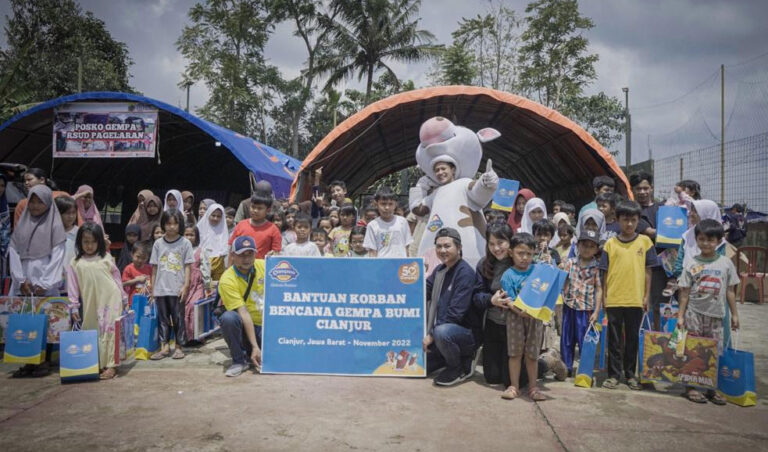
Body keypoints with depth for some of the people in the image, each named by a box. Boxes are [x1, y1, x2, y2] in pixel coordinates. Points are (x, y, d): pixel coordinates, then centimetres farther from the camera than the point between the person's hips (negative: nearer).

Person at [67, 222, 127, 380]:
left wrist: (123, 299, 10)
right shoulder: (76, 262, 6)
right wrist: (74, 306, 1)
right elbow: (72, 285, 5)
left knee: (109, 331, -6)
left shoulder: (106, 258, 5)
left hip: (111, 300, -2)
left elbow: (117, 278, 9)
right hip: (91, 303, 2)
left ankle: (111, 365, -5)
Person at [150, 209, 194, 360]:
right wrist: (152, 288, 7)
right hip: (160, 289, 3)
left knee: (178, 318, 4)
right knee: (163, 318, 8)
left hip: (177, 289, -2)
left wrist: (185, 286, -8)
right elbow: (154, 267, 9)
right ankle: (165, 346, 16)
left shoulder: (185, 243, -1)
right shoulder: (158, 243, 6)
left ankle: (179, 347, 14)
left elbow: (187, 266, -1)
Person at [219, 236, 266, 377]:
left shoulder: (263, 265, -4)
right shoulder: (227, 280, -16)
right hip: (244, 326, -3)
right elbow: (243, 313, -24)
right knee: (228, 318, -35)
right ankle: (239, 360, -12)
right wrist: (255, 346, -28)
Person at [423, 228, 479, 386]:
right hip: (441, 328, 8)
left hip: (467, 332, -8)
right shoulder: (439, 270, 7)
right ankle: (452, 357, 24)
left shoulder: (465, 272, -19)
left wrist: (432, 334, -21)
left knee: (442, 332, -40)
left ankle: (460, 367, -11)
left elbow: (455, 312, -24)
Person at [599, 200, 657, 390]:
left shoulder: (645, 241, 2)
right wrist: (603, 296, 1)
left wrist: (647, 296, 2)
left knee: (632, 338, 12)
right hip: (614, 299, 0)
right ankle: (614, 374, 17)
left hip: (636, 299, 1)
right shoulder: (610, 243, 1)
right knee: (614, 339, 8)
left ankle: (630, 374, 24)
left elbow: (647, 271, 5)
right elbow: (605, 273, 3)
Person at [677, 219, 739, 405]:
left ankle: (711, 388, 19)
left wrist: (734, 314, 7)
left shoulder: (725, 263, 3)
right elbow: (685, 293, 0)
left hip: (715, 314, 2)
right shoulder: (692, 264, -1)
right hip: (694, 313, -1)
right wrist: (680, 316, -2)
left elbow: (730, 291, 8)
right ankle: (690, 387, 12)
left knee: (714, 353, 7)